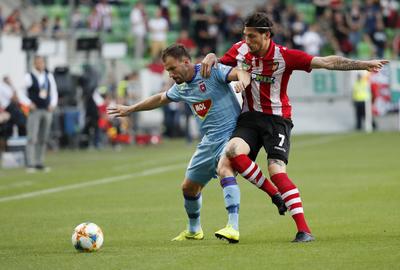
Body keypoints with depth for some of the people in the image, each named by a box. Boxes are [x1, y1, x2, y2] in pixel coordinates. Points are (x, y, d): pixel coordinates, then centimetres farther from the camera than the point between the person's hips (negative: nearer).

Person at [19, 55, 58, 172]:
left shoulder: (49, 76, 10)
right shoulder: (29, 77, -5)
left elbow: (54, 92, 18)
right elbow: (21, 92, -2)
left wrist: (53, 104, 4)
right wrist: (28, 103, -12)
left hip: (47, 110, 5)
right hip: (34, 110, -5)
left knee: (43, 139, 6)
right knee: (32, 138, -10)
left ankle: (39, 163, 11)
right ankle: (30, 164, -10)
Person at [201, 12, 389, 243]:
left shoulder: (284, 56, -12)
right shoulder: (240, 50, 0)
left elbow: (327, 62, -13)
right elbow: (218, 65, 20)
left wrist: (363, 64, -18)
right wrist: (210, 58, -4)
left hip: (277, 118, -4)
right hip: (250, 117, 4)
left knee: (276, 170, -21)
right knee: (233, 150, -26)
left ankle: (304, 230, -19)